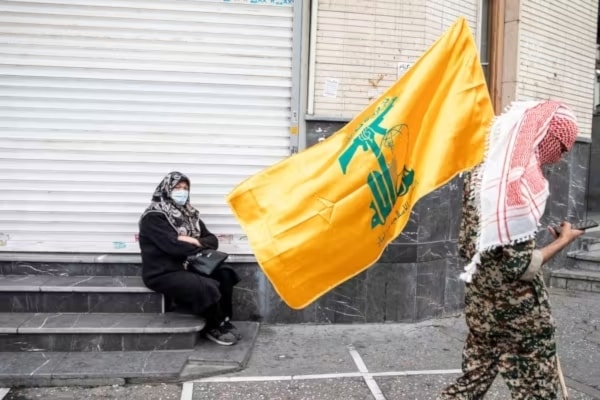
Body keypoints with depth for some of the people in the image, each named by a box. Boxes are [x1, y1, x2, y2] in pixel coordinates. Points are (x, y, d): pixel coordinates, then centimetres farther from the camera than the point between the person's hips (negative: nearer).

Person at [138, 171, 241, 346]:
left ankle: (224, 321, -5)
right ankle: (214, 327, -2)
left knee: (224, 273, -15)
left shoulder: (189, 214, 14)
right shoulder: (153, 217, -8)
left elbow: (213, 240, 7)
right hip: (163, 273, -7)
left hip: (187, 267, 7)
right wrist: (202, 246, -9)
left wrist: (193, 241, -14)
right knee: (207, 287, -27)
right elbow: (172, 246, -20)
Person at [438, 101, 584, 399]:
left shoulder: (482, 170, 4)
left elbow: (466, 246, 10)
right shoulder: (524, 181, -22)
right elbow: (519, 266, -22)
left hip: (481, 299, 8)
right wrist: (563, 240, -9)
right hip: (517, 307, -8)